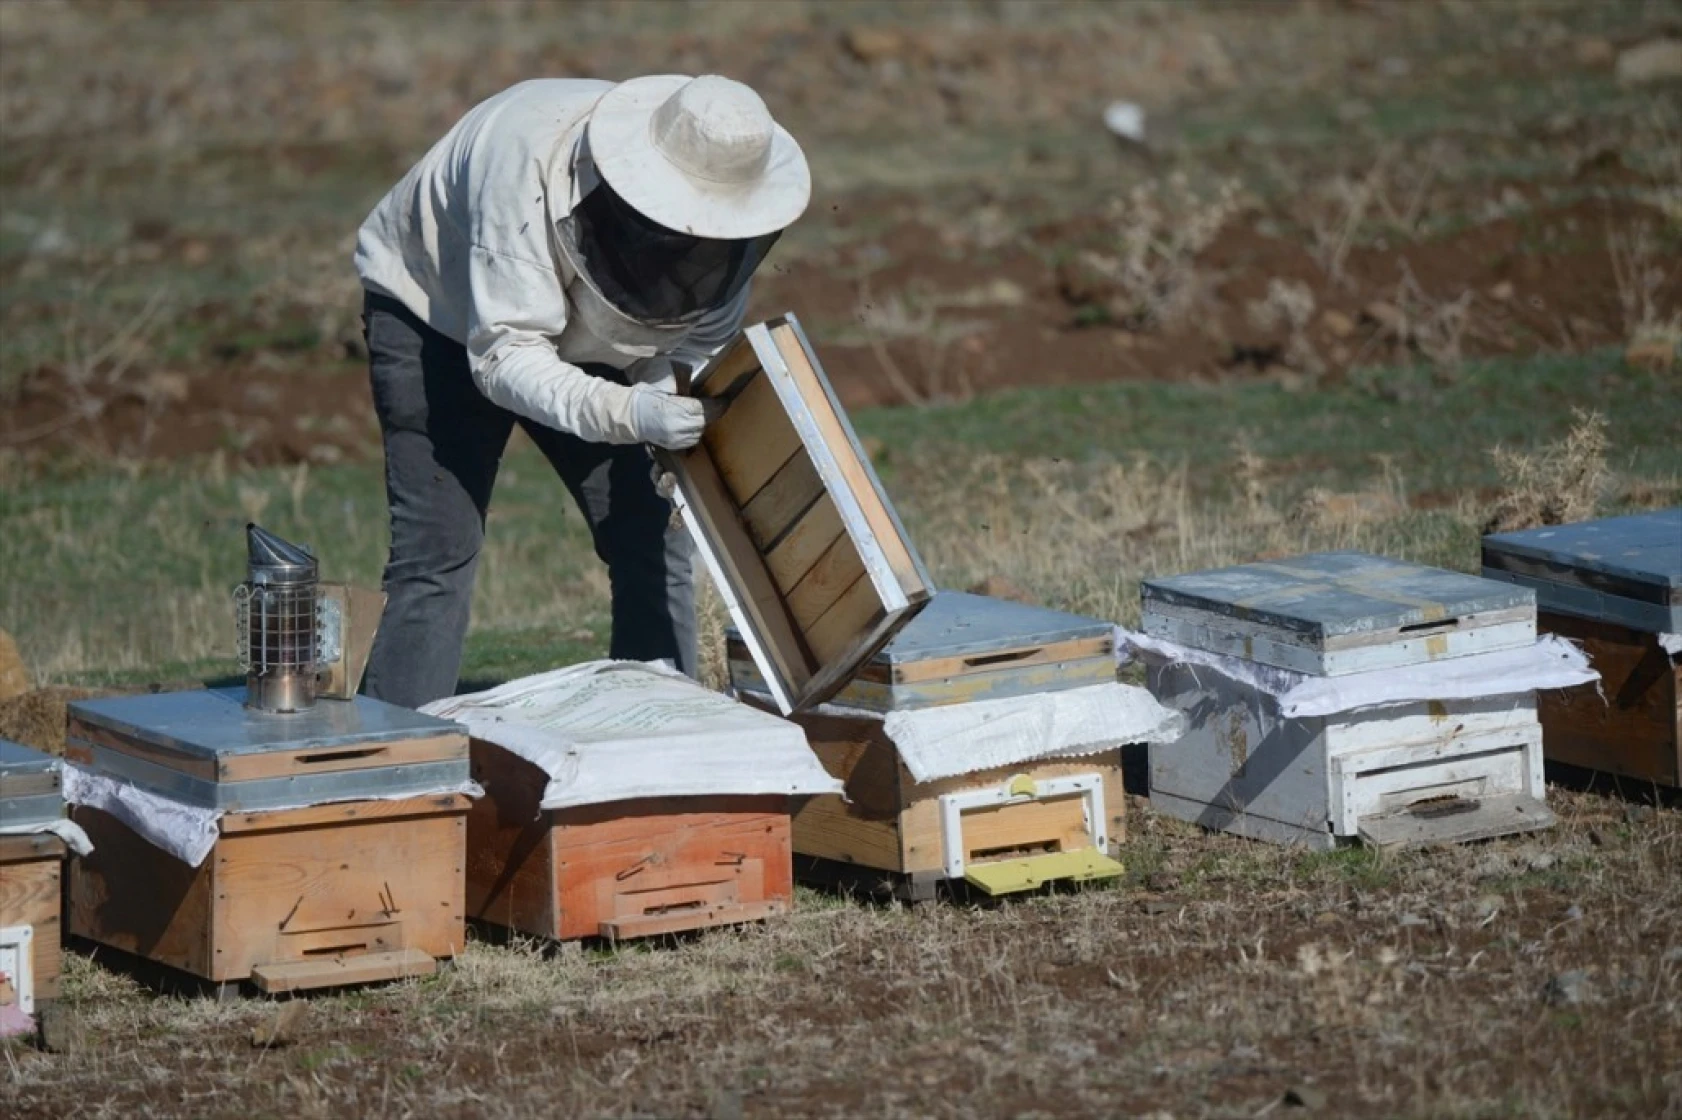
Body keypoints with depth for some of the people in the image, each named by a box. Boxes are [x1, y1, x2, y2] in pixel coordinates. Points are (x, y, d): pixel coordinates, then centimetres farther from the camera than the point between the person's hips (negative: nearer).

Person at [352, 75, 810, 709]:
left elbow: (702, 346, -9)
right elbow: (505, 356, -40)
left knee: (651, 544, -3)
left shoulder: (729, 207, -23)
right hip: (434, 312, -5)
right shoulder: (531, 163, -41)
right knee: (435, 554, -16)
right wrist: (625, 412, -54)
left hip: (586, 341, 5)